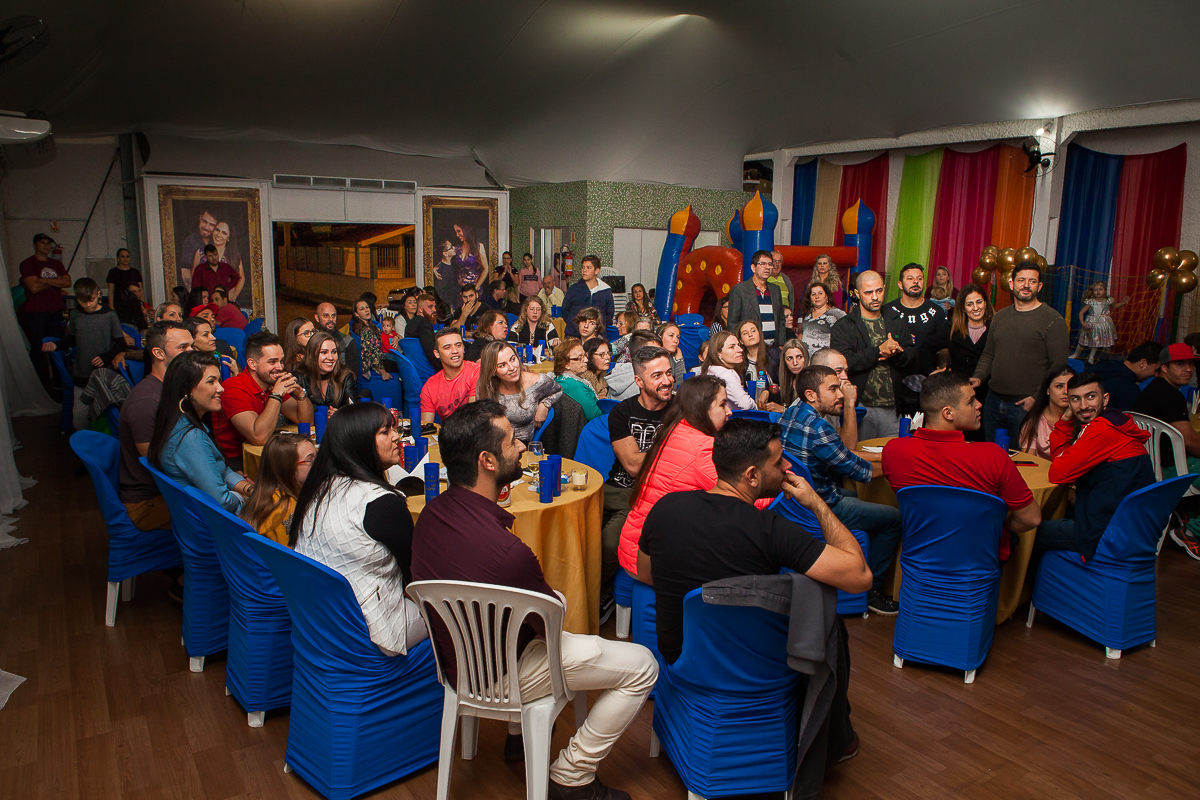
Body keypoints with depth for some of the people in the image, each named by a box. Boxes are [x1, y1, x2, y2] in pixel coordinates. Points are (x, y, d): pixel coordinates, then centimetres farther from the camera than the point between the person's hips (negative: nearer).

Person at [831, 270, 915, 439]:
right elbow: (843, 362, -15)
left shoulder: (898, 323, 15)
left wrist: (895, 353, -13)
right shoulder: (843, 327, -1)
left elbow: (912, 357, 8)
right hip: (859, 406, -4)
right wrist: (878, 351, -17)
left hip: (891, 408, 4)